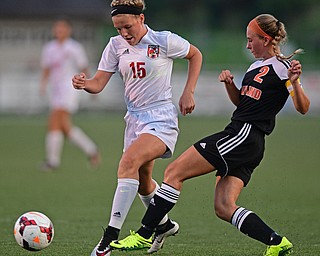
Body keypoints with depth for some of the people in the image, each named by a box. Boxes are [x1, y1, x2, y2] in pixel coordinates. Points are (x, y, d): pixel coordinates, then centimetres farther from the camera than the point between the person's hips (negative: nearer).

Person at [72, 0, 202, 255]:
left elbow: (195, 55, 9)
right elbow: (98, 83, -1)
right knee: (142, 182, 14)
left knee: (129, 161, -27)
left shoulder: (164, 41, -8)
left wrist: (188, 92, 1)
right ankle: (164, 224, 45)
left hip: (162, 119, -6)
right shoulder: (116, 45, 3)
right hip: (135, 118, 6)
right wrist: (84, 84, -24)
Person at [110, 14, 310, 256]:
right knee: (224, 207, -1)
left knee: (174, 172, -9)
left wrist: (295, 82, -26)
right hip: (240, 138, 10)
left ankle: (144, 234, -9)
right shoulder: (256, 66, 21)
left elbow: (303, 108, -9)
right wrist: (229, 83, 12)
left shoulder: (282, 67, -5)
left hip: (244, 135, -10)